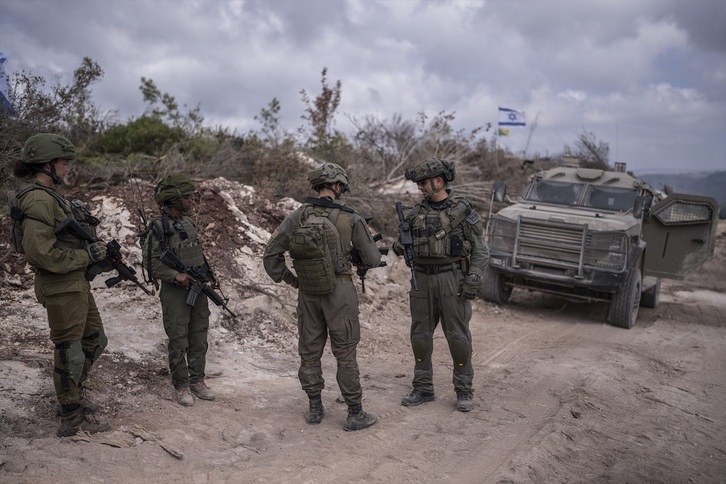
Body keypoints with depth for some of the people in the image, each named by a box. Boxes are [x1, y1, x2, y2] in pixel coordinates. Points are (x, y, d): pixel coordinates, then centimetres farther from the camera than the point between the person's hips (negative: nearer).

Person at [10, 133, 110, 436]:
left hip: (76, 284, 10)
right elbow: (40, 252, -26)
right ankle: (72, 420, 19)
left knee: (95, 341, 21)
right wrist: (87, 256, -17)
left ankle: (74, 393, 39)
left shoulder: (48, 196, 13)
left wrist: (97, 252, 5)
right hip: (61, 288, -10)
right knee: (70, 353, 4)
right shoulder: (38, 199, -18)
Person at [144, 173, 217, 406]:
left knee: (199, 340, 12)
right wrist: (176, 275, -23)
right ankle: (181, 386, 15)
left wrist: (210, 273, 7)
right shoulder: (158, 227, -12)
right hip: (175, 292, -7)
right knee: (178, 342, 3)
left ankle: (197, 381, 24)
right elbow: (151, 262, -14)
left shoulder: (189, 222, 10)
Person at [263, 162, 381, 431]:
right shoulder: (351, 219, -10)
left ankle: (315, 408, 26)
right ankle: (355, 414, 13)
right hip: (339, 291, -3)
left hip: (307, 292, 3)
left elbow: (271, 254, -3)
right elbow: (372, 259, -3)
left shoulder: (297, 216, -2)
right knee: (345, 353, 5)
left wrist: (290, 279, 9)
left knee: (310, 351, 15)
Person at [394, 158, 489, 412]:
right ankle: (423, 389, 22)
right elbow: (402, 246, 11)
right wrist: (399, 247, -12)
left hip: (452, 279, -4)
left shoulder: (462, 210, -4)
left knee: (458, 337, 2)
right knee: (420, 336, 9)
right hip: (422, 280, 4)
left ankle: (464, 391, 16)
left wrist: (472, 280, -13)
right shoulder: (416, 213, 7)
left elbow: (480, 251, -3)